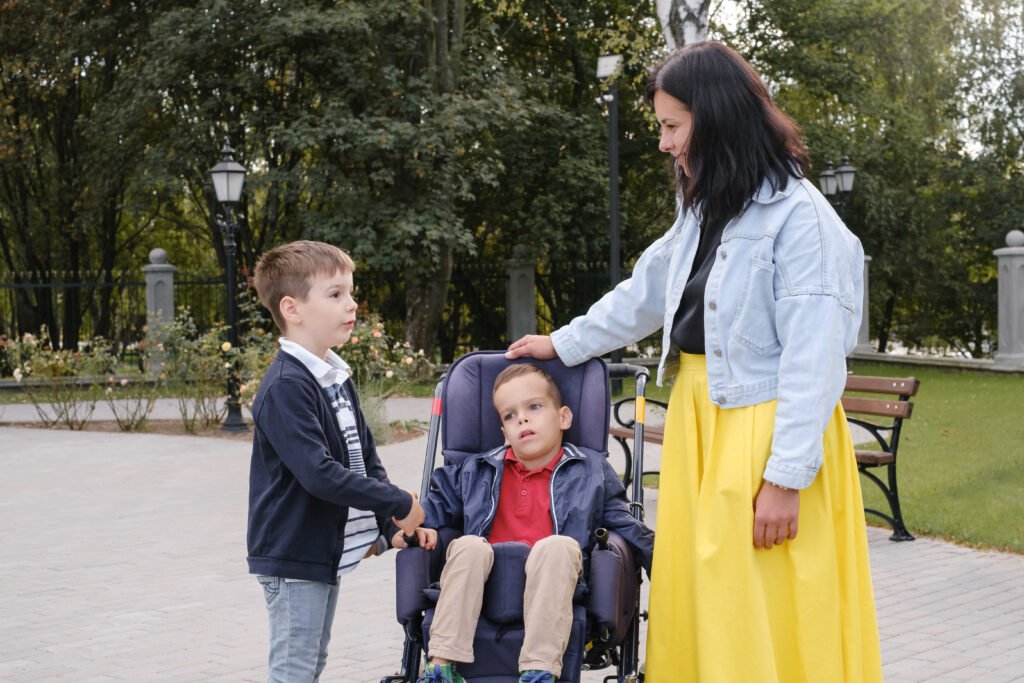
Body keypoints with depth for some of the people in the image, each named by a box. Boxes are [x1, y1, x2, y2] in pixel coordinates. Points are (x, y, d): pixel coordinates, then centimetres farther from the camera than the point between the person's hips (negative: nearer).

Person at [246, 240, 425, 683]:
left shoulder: (336, 378, 11)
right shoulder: (287, 386, -20)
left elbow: (366, 458, 15)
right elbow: (319, 473, -28)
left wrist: (388, 527, 3)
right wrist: (399, 504, -22)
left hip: (328, 552, 10)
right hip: (293, 557, -10)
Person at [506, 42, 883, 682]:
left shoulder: (798, 215, -14)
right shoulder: (703, 213, 14)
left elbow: (814, 359, -18)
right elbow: (643, 294, 29)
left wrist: (786, 477, -20)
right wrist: (563, 344, 36)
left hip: (765, 430, -8)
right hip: (698, 421, 8)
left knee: (765, 620, -5)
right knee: (694, 601, 9)